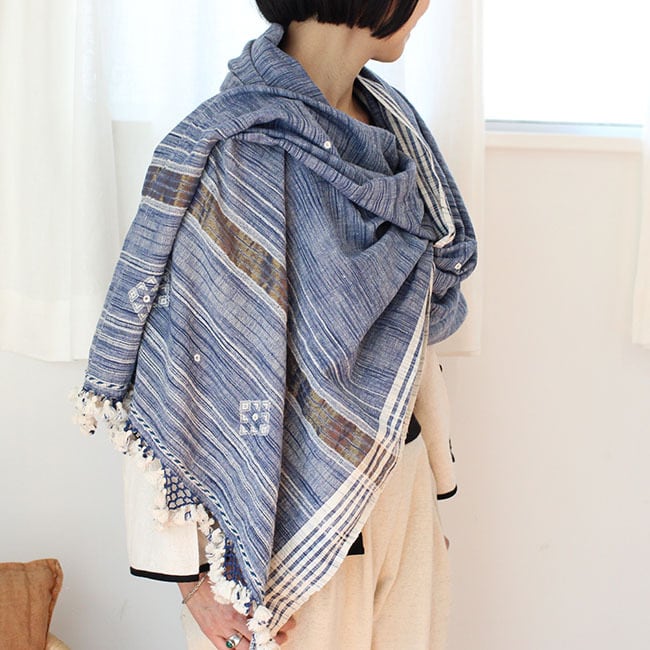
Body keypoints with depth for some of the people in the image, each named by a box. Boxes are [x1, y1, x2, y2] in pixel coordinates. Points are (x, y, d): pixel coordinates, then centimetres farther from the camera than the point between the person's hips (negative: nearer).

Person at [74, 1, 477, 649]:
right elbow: (159, 378, -19)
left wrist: (437, 473, 13)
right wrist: (191, 570, -16)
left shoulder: (392, 122, 2)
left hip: (402, 492, 7)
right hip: (295, 518, -7)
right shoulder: (228, 151, -22)